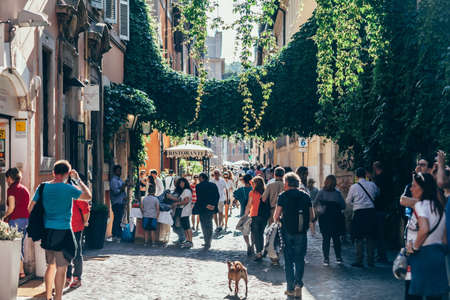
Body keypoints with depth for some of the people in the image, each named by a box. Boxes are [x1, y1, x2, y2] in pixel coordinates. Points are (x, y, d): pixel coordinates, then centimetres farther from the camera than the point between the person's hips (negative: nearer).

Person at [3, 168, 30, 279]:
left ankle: (21, 271, -4)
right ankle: (20, 269, 17)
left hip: (16, 219, -7)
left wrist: (5, 217, 2)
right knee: (21, 245, 14)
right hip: (26, 219, 7)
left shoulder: (11, 189, -7)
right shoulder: (25, 189, 14)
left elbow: (11, 207, -14)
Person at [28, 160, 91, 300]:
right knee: (61, 269, -1)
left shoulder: (43, 187, 4)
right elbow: (88, 196, 1)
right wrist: (78, 180, 8)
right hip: (62, 231, -6)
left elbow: (31, 208, 10)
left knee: (51, 265, 19)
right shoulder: (68, 188, -11)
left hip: (47, 231, 6)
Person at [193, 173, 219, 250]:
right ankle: (208, 243, 21)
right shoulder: (213, 185, 8)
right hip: (212, 209, 6)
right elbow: (217, 196, 3)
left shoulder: (199, 186, -8)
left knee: (205, 226, 0)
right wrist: (213, 205, -1)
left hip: (203, 209, -6)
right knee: (209, 225, 16)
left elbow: (199, 198, -14)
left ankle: (207, 244, -2)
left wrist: (206, 206, -8)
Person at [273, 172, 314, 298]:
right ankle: (298, 283, -6)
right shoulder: (306, 196, 5)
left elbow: (276, 216, -5)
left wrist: (279, 222, 16)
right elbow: (312, 216, 7)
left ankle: (291, 289, 9)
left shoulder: (283, 196, -3)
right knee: (300, 260, 12)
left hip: (287, 232, -2)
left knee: (288, 261, 8)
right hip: (302, 233, 2)